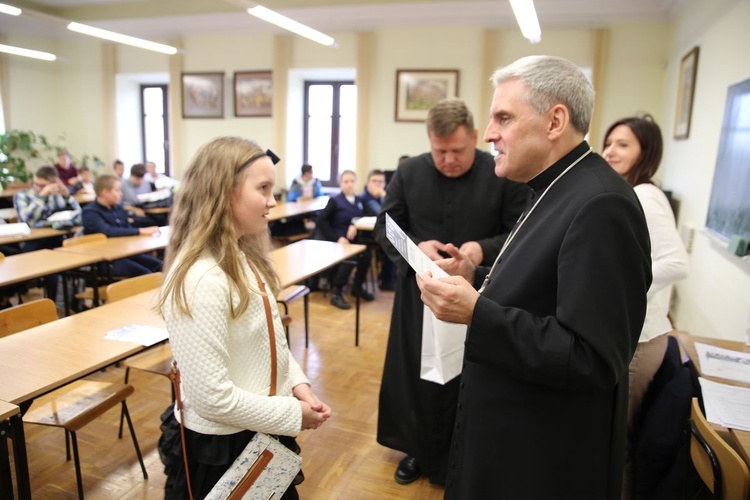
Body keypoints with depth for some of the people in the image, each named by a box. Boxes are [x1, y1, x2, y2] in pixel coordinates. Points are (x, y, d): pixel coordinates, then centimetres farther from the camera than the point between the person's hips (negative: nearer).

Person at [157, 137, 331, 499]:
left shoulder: (243, 257, 0)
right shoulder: (199, 281, -29)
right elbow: (213, 398, -27)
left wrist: (297, 383, -5)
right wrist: (293, 415, -17)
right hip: (220, 449, -8)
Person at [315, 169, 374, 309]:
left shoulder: (360, 201, 16)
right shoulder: (335, 200, 3)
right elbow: (321, 221, -6)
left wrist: (355, 224, -16)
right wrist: (337, 238, -16)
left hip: (354, 240, 4)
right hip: (337, 241, -4)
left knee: (366, 254, -25)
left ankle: (357, 287, -1)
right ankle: (336, 292, -20)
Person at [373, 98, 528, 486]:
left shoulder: (504, 176, -8)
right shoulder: (409, 172, 0)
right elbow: (384, 226, 2)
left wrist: (484, 249, -25)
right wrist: (415, 246, -18)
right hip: (419, 294, 3)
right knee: (415, 376, 15)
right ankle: (419, 451, 39)